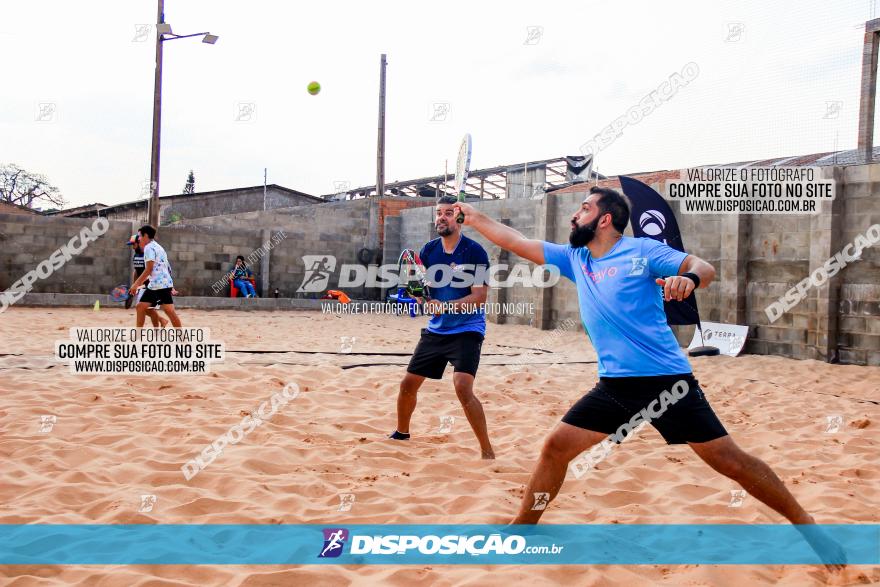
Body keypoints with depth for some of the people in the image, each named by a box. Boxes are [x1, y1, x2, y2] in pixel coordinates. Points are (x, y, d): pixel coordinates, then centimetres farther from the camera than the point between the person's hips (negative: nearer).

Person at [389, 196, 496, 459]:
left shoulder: (474, 251, -13)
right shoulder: (429, 250, 3)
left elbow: (479, 298, -18)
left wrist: (445, 306, -31)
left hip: (467, 331, -6)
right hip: (436, 330, 6)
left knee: (462, 386, -24)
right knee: (408, 383, 10)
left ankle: (487, 451, -12)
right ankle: (401, 434, 37)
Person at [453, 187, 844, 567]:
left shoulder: (641, 250, -5)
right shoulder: (574, 258, 11)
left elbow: (705, 268, -12)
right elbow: (517, 242, 15)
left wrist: (688, 278, -34)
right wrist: (472, 215, 16)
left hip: (666, 380, -5)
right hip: (614, 386, 5)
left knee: (728, 459, -3)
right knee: (556, 447, 1)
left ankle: (806, 525, 13)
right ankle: (521, 528, 16)